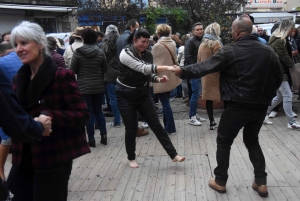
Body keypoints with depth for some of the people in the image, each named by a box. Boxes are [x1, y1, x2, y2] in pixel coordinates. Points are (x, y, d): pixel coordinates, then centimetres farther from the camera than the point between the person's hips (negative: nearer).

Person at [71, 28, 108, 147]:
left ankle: (91, 139, 9)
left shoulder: (78, 53, -8)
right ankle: (103, 134, 11)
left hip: (84, 87, -2)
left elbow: (72, 70, -5)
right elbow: (105, 69, 4)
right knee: (98, 111, 17)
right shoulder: (100, 52, -3)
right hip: (99, 86, 2)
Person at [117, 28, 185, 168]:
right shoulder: (125, 54, -20)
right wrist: (167, 67, -41)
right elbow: (143, 68, -34)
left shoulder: (148, 55, -1)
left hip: (143, 94, 5)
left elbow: (148, 74, 7)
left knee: (156, 125, 2)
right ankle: (131, 158, 26)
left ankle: (173, 155, 7)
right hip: (126, 96, -4)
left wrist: (159, 79, -16)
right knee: (131, 129, 4)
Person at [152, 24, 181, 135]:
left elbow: (154, 63, -9)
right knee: (166, 102, 18)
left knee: (165, 103, 0)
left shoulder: (157, 46, -14)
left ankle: (170, 128, 5)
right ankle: (167, 125, 26)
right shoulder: (173, 43, 4)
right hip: (170, 77, 7)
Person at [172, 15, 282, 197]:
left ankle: (220, 182, 21)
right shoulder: (269, 51, 4)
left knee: (224, 142, 13)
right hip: (261, 106, 5)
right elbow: (278, 78, 10)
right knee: (252, 141, 23)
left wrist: (182, 71, 7)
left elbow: (204, 67, -7)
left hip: (238, 106, -5)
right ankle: (261, 182, 20)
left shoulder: (230, 51, -10)